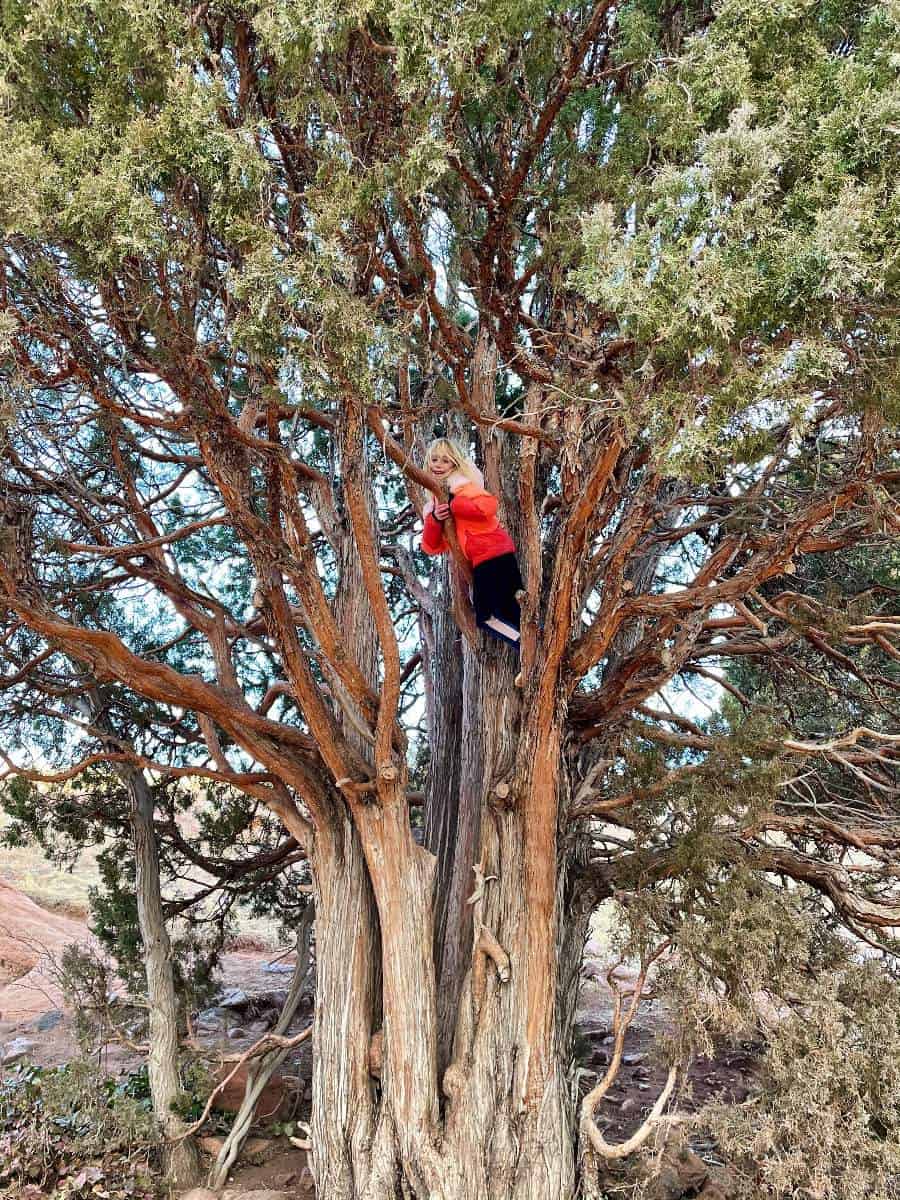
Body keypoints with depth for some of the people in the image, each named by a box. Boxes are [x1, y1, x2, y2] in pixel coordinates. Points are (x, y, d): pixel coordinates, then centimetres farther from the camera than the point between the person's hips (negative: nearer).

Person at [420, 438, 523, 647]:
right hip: (480, 561, 9)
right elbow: (432, 547, 10)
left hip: (492, 553, -9)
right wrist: (435, 518, -7)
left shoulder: (461, 484, -1)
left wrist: (451, 505, -13)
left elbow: (488, 506, -22)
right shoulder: (435, 502, 20)